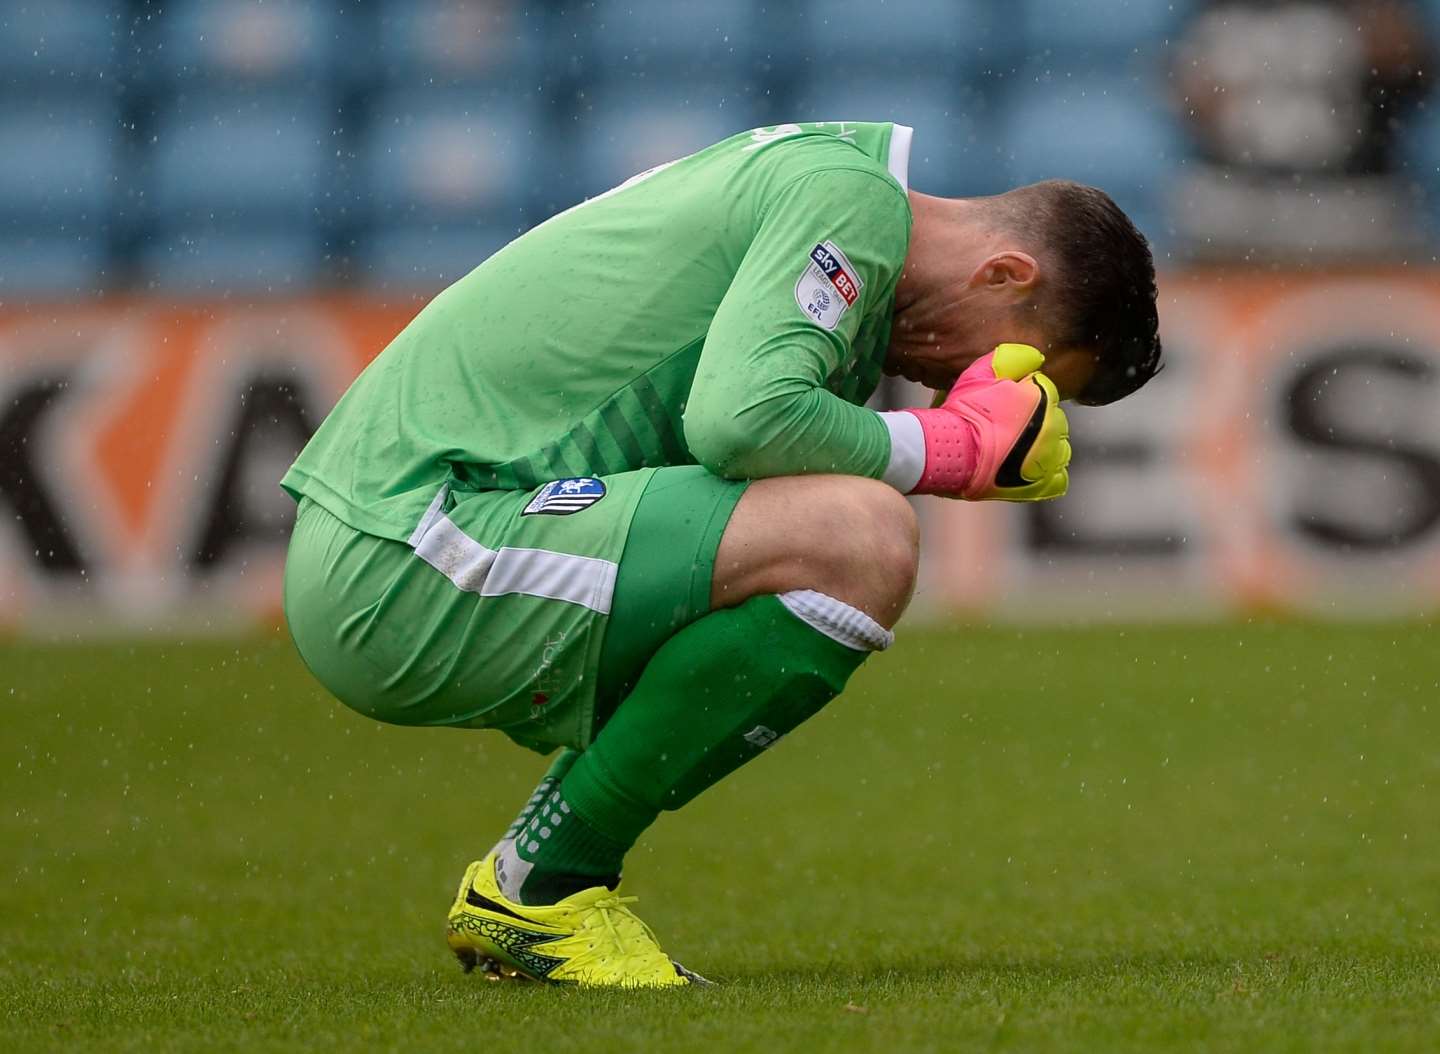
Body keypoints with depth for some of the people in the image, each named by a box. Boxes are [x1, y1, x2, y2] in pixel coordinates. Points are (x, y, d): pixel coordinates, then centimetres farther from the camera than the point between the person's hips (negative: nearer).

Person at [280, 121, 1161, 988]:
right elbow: (742, 419, -23)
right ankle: (544, 888, -9)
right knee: (862, 543, -21)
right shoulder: (853, 195, -8)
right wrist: (957, 443, -8)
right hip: (404, 568, -11)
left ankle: (514, 901, 14)